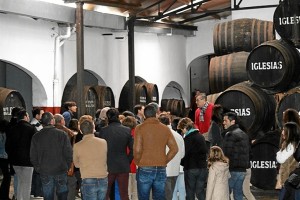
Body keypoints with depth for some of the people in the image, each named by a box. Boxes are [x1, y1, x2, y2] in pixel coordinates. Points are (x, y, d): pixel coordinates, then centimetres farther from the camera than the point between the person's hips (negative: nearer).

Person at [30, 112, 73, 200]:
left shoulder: (36, 137, -2)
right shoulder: (62, 134, -8)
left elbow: (33, 157, 1)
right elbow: (69, 154, -7)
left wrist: (39, 169, 12)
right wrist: (67, 167, 6)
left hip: (44, 173, 1)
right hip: (61, 171, -1)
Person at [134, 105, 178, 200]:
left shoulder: (140, 128, -6)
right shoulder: (165, 128, 4)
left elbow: (137, 150, -13)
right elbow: (174, 149, 4)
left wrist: (138, 163, 4)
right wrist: (164, 161, 10)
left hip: (145, 169, -3)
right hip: (161, 169, 3)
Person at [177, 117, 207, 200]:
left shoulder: (188, 138, -12)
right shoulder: (201, 137, 10)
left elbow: (185, 154, -13)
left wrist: (182, 163, 3)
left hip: (191, 168, -6)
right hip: (203, 168, 6)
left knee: (190, 193, 2)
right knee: (200, 192, 10)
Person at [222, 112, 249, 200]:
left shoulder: (231, 135, -12)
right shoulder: (243, 134, 18)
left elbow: (226, 153, -16)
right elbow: (247, 151, 21)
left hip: (233, 170, -9)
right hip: (242, 170, 9)